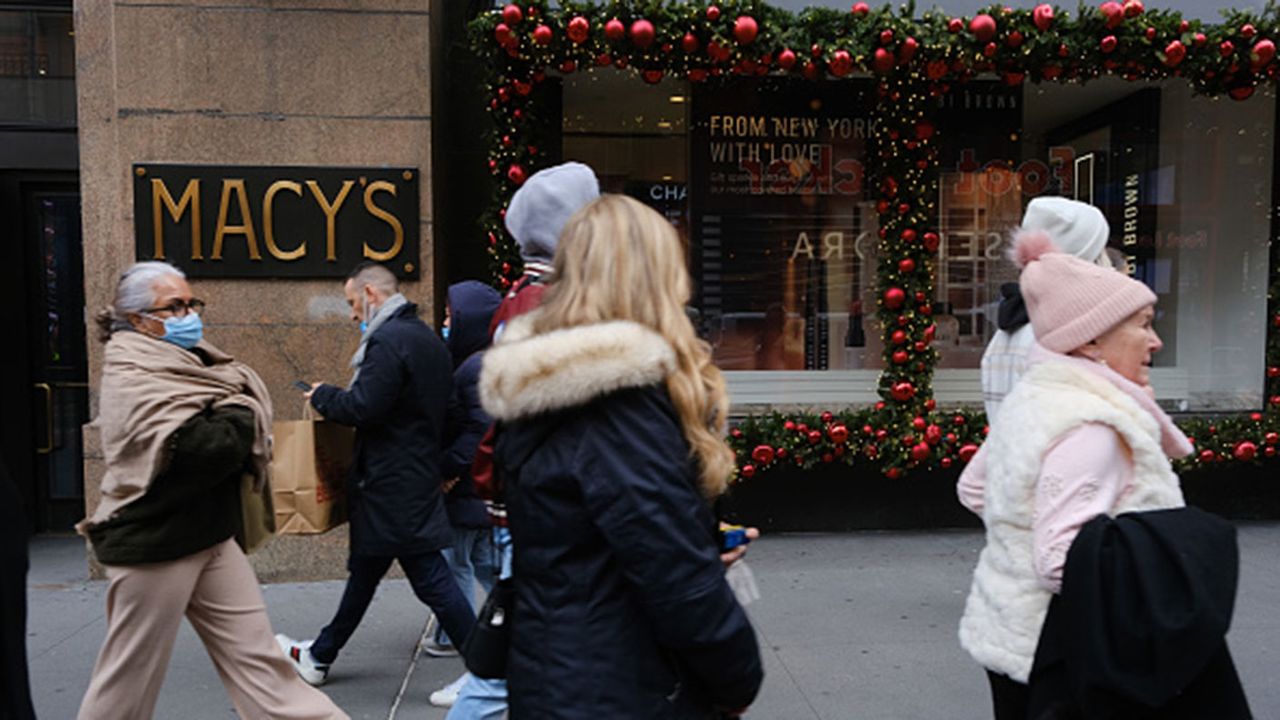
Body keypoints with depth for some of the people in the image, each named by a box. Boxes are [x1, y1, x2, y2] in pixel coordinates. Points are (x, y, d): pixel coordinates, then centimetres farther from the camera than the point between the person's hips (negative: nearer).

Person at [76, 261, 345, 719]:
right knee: (130, 675, 9)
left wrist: (237, 425, -10)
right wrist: (239, 415, -11)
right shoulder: (131, 381, -15)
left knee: (254, 656, 8)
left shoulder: (189, 364, 10)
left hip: (212, 537, 7)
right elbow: (207, 451, -27)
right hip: (154, 545, -7)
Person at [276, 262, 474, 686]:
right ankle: (319, 656, 35)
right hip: (417, 472, 10)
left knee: (430, 578, -1)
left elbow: (363, 408, -24)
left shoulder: (388, 340, -18)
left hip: (392, 481, -10)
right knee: (365, 568, 20)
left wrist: (322, 396, -6)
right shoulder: (427, 338, 13)